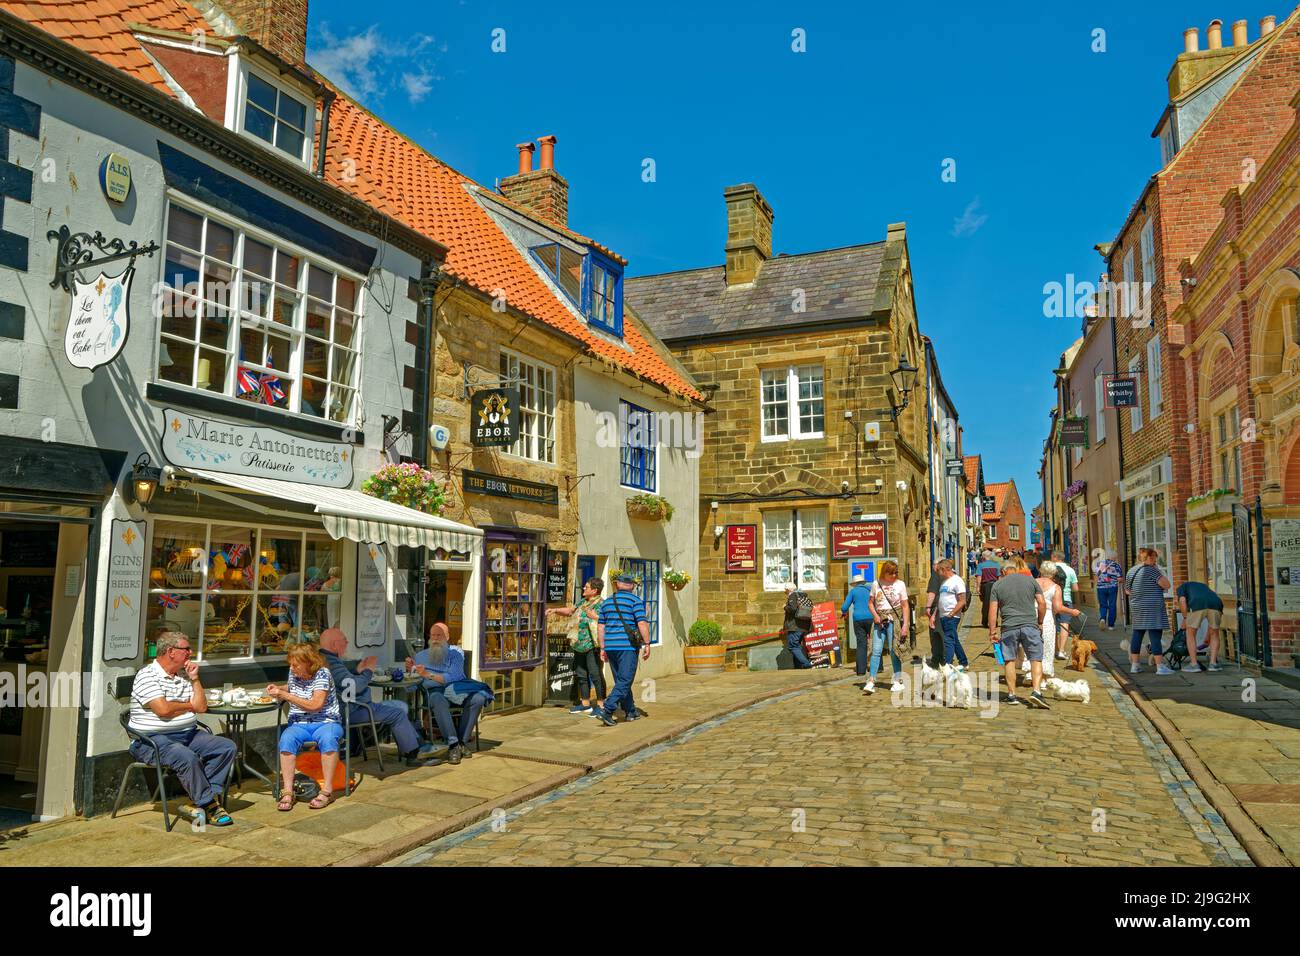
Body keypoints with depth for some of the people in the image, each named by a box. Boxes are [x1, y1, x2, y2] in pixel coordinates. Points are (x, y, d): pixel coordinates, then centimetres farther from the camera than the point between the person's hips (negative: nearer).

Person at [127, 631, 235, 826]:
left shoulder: (184, 675, 16)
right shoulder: (147, 676, -8)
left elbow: (201, 707, 12)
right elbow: (163, 709, -21)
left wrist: (194, 679, 4)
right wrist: (188, 705, -1)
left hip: (188, 734, 8)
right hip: (153, 739, -8)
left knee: (227, 747, -9)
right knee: (188, 757, -34)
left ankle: (207, 796, -14)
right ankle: (210, 806, -21)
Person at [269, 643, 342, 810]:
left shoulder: (322, 674, -10)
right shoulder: (293, 673, 9)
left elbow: (315, 705, -19)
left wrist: (284, 695, -17)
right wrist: (278, 689, 10)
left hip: (326, 723, -4)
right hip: (299, 725, 4)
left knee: (327, 738, -38)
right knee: (286, 739, -31)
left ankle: (327, 790, -33)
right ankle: (287, 792, -32)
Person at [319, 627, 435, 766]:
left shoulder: (329, 659, 13)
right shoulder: (330, 662, -23)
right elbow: (354, 686, -29)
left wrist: (358, 671, 11)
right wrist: (368, 670, -13)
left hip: (350, 707, 12)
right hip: (351, 712, -12)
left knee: (401, 706, 12)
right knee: (398, 713, -11)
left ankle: (417, 743, 10)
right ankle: (413, 754, -1)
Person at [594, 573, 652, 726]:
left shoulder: (607, 602, 13)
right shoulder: (635, 600, -4)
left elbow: (600, 626, 12)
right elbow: (642, 623, -13)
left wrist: (602, 648, 16)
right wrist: (647, 644, -7)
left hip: (610, 646, 6)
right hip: (627, 646, -6)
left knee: (621, 680, 16)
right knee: (624, 681, -5)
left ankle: (630, 712, 24)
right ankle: (607, 710, -17)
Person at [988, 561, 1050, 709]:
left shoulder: (998, 585, 6)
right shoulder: (1031, 580, 8)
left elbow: (993, 610, 1)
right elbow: (1042, 603, 4)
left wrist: (992, 631, 4)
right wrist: (1040, 622, 15)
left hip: (1009, 627, 0)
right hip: (1030, 625, 0)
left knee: (1010, 661, 10)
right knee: (1036, 659, 3)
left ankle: (1012, 695, 13)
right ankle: (1036, 691, -13)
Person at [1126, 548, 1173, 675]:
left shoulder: (1131, 571, 11)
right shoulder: (1151, 570, -12)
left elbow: (1129, 591, 20)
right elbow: (1166, 585, -13)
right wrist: (1159, 571, -2)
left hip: (1137, 607, 8)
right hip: (1152, 608, -8)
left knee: (1137, 635, 11)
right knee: (1155, 636, -6)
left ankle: (1134, 665, 14)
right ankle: (1160, 667, -7)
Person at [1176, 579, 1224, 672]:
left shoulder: (1181, 588, 32)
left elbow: (1182, 601, 6)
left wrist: (1185, 619, 19)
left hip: (1197, 605, -4)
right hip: (1216, 604, 4)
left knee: (1190, 634, 13)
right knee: (1214, 635, 24)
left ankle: (1194, 664, 10)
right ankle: (1213, 663, 17)